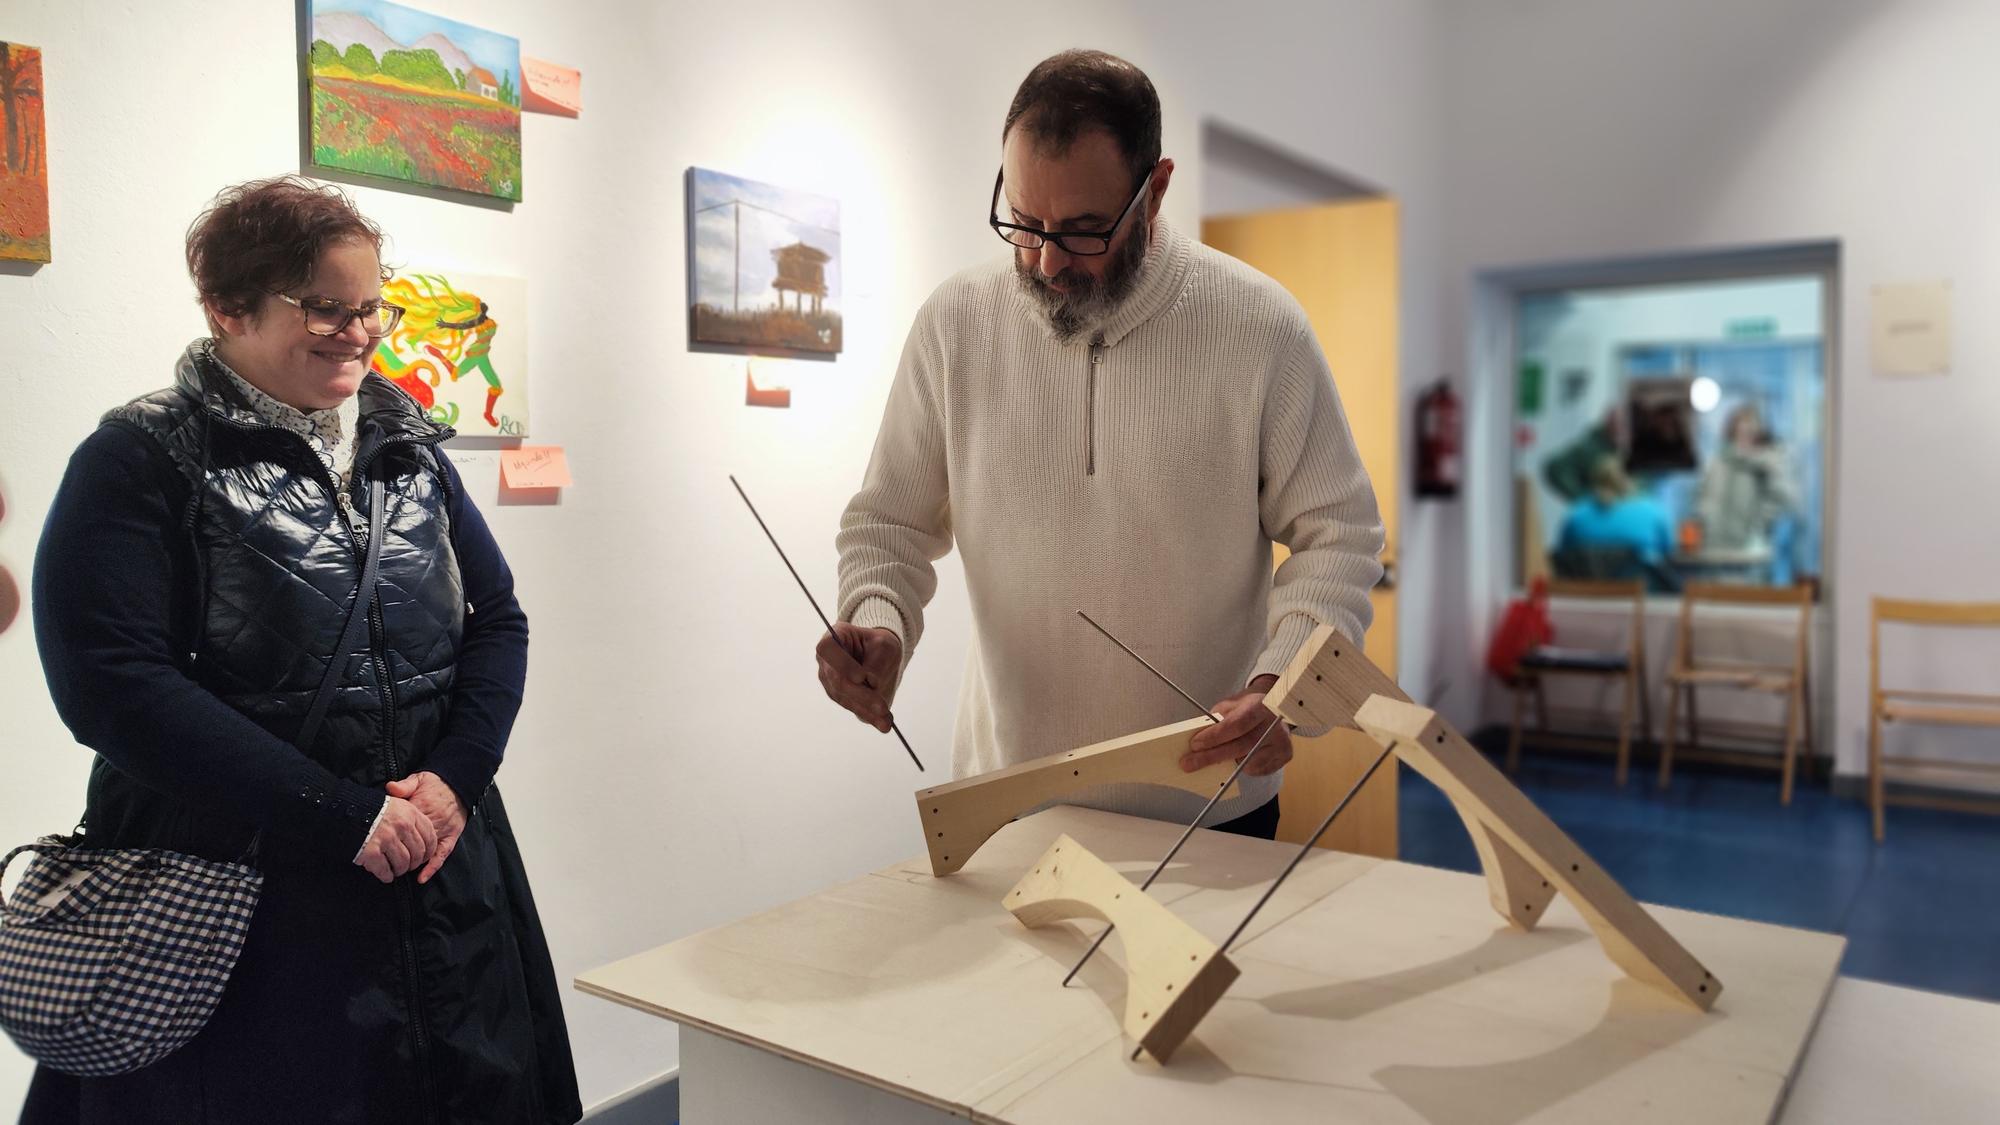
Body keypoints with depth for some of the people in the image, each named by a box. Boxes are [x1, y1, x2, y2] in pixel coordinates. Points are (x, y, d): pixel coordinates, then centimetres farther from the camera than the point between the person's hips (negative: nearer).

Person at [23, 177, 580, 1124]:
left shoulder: (407, 447, 11)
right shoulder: (143, 461, -5)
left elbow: (496, 617, 9)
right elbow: (112, 683, -15)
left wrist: (457, 774, -9)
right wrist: (341, 816, -19)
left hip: (439, 871, 5)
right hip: (233, 891, -4)